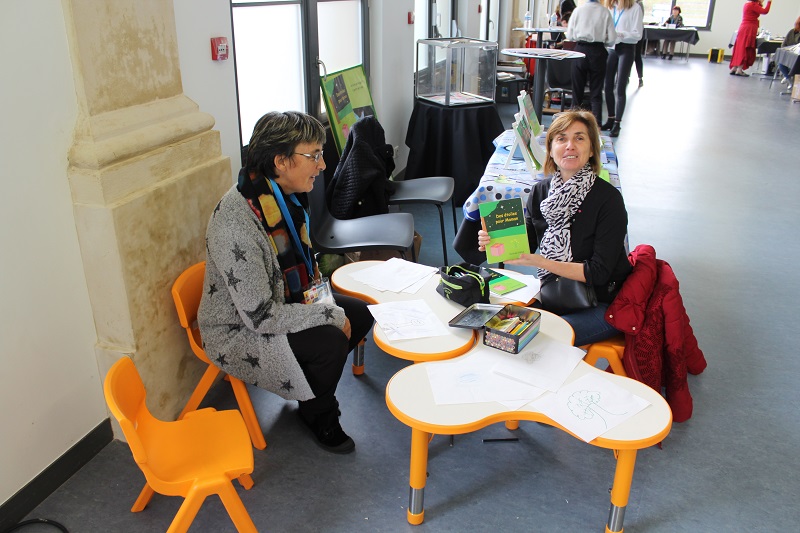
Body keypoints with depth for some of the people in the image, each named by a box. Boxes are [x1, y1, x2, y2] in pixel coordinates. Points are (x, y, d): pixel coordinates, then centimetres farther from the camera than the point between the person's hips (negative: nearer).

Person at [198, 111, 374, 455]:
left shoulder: (283, 195, -5)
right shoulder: (236, 224, -33)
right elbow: (260, 317, -31)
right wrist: (330, 314, -22)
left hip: (282, 301, 9)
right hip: (238, 332, -9)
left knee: (360, 314, 1)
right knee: (330, 344, -25)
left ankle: (313, 391, 21)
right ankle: (320, 416, 7)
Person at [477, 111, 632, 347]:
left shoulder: (608, 199, -18)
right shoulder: (540, 192, -2)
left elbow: (599, 273, -20)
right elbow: (524, 246, 4)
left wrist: (540, 262, -27)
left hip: (602, 304, -5)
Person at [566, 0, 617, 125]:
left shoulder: (578, 10, -4)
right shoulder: (605, 12, -4)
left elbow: (569, 36, -2)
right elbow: (612, 38, -5)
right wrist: (601, 40, 15)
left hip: (580, 50, 0)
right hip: (598, 52, 0)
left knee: (577, 90, 11)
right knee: (596, 93, 5)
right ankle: (596, 125, -2)